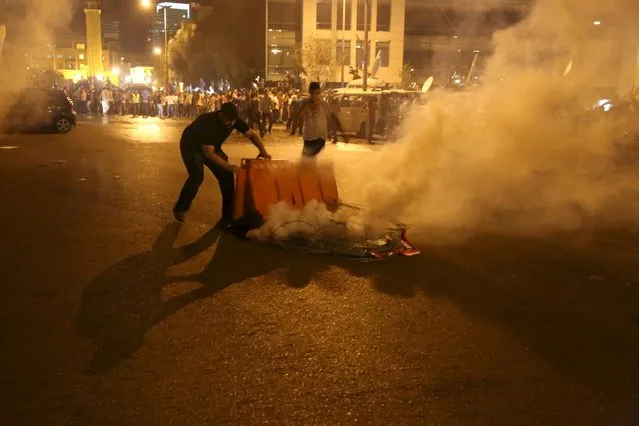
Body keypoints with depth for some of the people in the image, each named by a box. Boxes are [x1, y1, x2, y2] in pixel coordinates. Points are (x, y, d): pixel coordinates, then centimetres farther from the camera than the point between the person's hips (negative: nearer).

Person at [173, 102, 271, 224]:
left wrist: (263, 151, -28)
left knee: (226, 175, -8)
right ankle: (180, 209, -4)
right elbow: (209, 154, -40)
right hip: (191, 146, -6)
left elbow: (252, 135, -11)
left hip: (212, 147, 6)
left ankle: (229, 215, 1)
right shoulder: (208, 123, -39)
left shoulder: (234, 120, -20)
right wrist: (230, 167, -45)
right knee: (197, 176, -26)